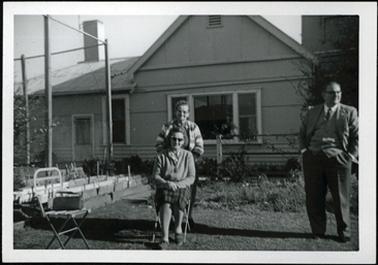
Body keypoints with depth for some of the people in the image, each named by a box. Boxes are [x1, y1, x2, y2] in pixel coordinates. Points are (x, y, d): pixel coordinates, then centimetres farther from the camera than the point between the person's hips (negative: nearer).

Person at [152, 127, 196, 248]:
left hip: (182, 188, 0)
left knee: (178, 200, -34)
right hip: (164, 188, 0)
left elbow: (191, 178, 2)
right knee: (165, 203, -34)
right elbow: (155, 176, 3)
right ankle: (165, 238, -31)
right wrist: (167, 183, -17)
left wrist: (177, 184, -14)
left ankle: (178, 228, -8)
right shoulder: (161, 155, 7)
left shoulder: (188, 155, 8)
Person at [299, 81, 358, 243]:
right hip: (313, 158, 2)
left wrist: (351, 155, -5)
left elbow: (356, 136, 6)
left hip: (338, 158, -2)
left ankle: (344, 233, 21)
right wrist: (303, 150, 6)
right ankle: (318, 231, 19)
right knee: (314, 198, 5)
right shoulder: (312, 112, 15)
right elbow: (302, 134, 20)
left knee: (340, 198, 4)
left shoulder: (349, 112, 9)